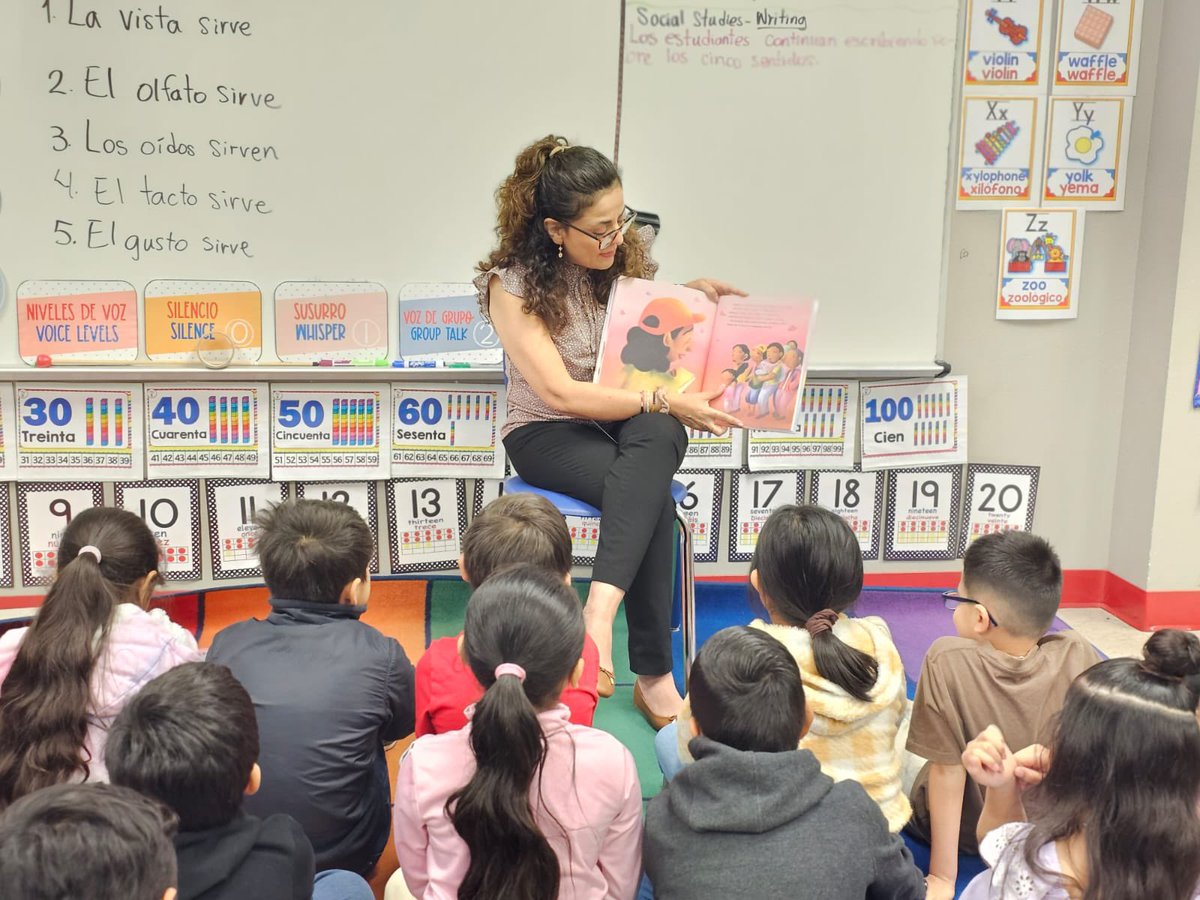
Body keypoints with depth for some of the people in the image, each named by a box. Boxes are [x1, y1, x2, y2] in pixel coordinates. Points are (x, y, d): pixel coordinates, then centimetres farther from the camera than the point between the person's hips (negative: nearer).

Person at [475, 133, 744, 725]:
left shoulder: (625, 256, 2)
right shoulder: (513, 285, -12)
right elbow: (561, 393, -21)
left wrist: (691, 297, -1)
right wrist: (667, 403, -24)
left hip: (638, 422, 4)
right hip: (549, 434, -4)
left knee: (653, 440, -36)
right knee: (651, 496, -35)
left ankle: (599, 614, -45)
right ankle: (653, 677, -32)